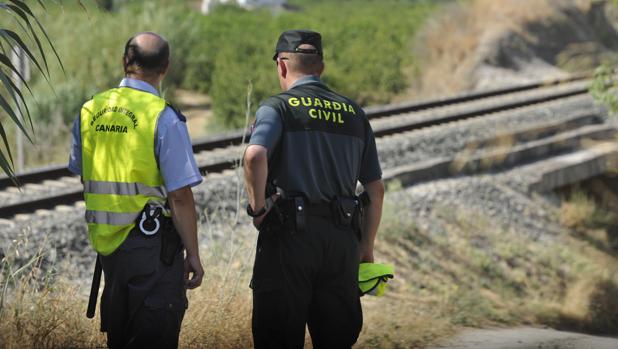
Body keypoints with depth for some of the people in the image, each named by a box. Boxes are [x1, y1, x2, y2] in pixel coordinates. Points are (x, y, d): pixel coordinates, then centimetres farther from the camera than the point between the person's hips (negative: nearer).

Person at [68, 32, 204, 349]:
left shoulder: (89, 111, 6)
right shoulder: (164, 118, -13)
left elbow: (80, 176, 17)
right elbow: (180, 196, -14)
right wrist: (193, 255, -7)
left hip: (105, 241, 6)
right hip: (152, 245, -6)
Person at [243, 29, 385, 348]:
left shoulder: (277, 108, -1)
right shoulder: (354, 114, 15)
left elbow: (255, 156, -23)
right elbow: (375, 189, 15)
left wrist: (258, 208, -10)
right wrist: (366, 247, 22)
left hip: (290, 237, -4)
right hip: (342, 238, 4)